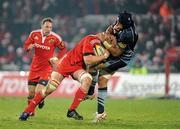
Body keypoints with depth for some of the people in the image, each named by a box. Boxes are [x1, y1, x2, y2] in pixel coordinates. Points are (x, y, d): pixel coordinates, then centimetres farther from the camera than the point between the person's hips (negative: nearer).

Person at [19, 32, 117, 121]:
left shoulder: (103, 45, -4)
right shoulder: (90, 40, -27)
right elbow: (88, 60, -33)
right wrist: (104, 56, -26)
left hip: (78, 66, 5)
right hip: (67, 62, -5)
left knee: (87, 80, -26)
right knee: (49, 89, -8)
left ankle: (72, 111, -18)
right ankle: (27, 111, 6)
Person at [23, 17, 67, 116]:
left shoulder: (55, 38, -12)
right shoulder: (34, 34, -4)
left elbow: (63, 49, 2)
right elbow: (25, 46, 7)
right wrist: (29, 47, -17)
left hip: (47, 68, -3)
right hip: (35, 67, 3)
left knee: (39, 91, -15)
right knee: (31, 92, 4)